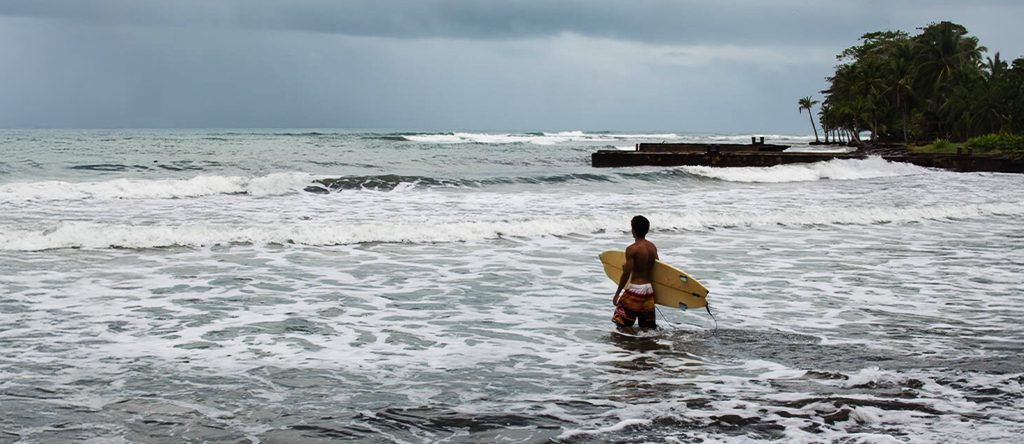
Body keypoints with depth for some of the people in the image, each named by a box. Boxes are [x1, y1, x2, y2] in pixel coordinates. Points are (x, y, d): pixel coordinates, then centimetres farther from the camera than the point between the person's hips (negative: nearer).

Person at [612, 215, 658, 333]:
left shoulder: (632, 249, -15)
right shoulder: (653, 247, 6)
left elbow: (626, 274, -15)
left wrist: (617, 294, -8)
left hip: (635, 288, -7)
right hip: (649, 288, 7)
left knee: (622, 323, 1)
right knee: (646, 326, 13)